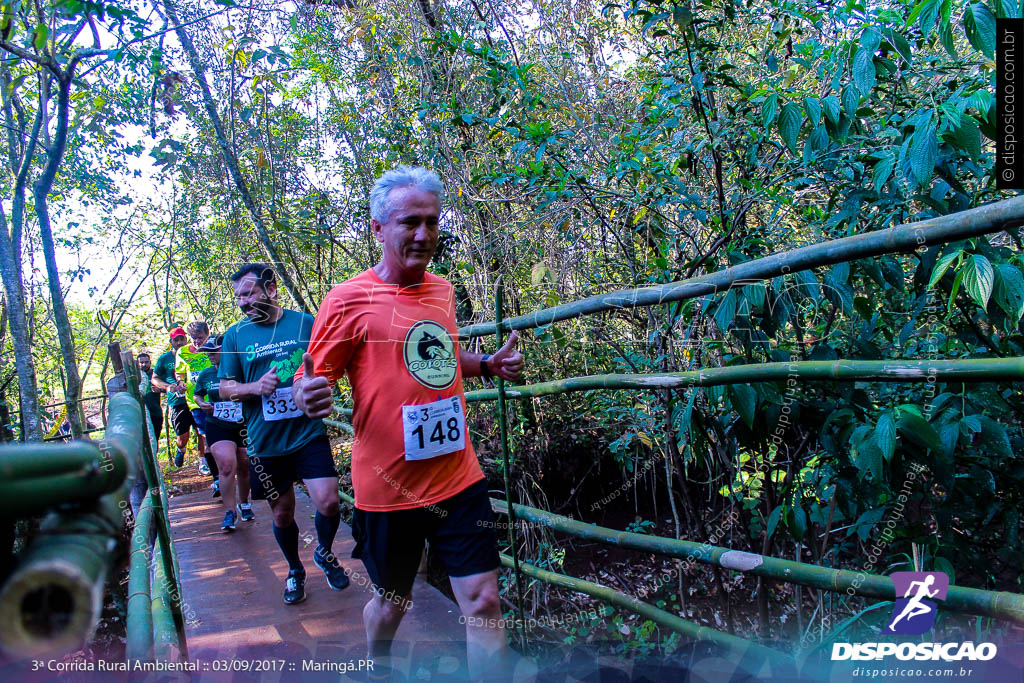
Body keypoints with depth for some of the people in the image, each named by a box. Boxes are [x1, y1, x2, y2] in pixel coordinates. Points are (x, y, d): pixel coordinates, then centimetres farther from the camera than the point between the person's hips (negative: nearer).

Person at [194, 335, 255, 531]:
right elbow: (197, 394, 18)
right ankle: (230, 512, -5)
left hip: (243, 427, -1)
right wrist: (201, 404, -2)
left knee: (244, 467, 11)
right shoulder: (206, 374, 2)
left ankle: (244, 503, 36)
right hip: (217, 427, 1)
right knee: (227, 465, -16)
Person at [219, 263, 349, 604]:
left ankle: (324, 553, 21)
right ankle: (295, 570, 38)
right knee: (282, 512, 12)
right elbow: (225, 387, 5)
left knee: (328, 502, -12)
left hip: (308, 433, -1)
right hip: (265, 442, 2)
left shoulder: (305, 322, 0)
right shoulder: (235, 334, 3)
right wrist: (254, 387, -15)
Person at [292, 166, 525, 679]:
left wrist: (488, 365, 5)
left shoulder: (442, 291, 6)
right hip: (388, 489, -4)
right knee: (391, 603, 17)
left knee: (484, 603, 3)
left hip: (459, 479, 4)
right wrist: (307, 396, -32)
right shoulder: (349, 300, -12)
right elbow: (310, 381, -8)